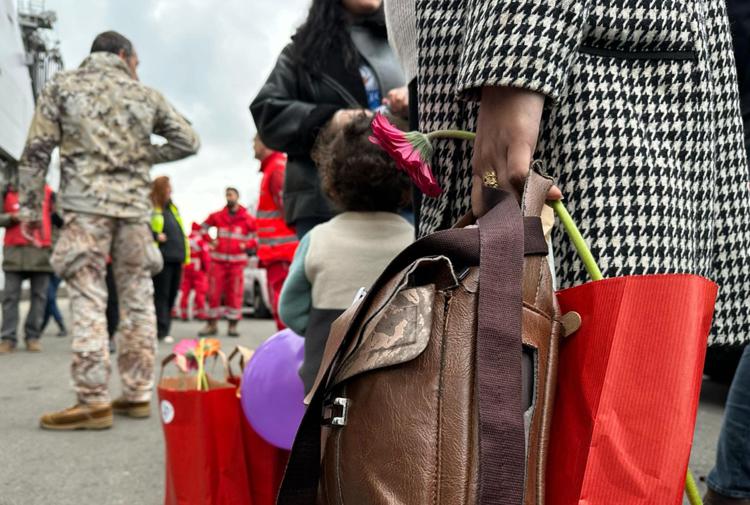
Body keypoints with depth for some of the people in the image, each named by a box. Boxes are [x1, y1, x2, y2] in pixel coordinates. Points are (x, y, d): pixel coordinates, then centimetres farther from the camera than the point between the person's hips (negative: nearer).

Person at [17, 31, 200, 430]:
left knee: (88, 298, -5)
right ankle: (138, 394, 10)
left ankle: (94, 401, -8)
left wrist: (29, 205, 6)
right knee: (137, 299, 7)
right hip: (134, 206, 2)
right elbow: (189, 141, 13)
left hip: (85, 204, -2)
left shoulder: (62, 85, 8)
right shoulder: (145, 95, 12)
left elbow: (37, 150, 2)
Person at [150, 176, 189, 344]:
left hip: (176, 258, 8)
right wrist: (155, 236, -20)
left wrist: (184, 254, 19)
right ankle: (162, 332, -4)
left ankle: (164, 330, 16)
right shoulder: (151, 209, -4)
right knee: (161, 295, -6)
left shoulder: (172, 208, 22)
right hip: (162, 258, -8)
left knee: (172, 295, 9)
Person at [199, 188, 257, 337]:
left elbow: (255, 239, 6)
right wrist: (211, 240, 4)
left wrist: (246, 245, -11)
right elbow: (204, 227, 18)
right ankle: (212, 324, 11)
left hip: (237, 261, -1)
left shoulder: (248, 219, 2)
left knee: (235, 294, 0)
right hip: (218, 259, 1)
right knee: (214, 292, 2)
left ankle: (233, 325, 8)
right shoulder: (217, 216, 6)